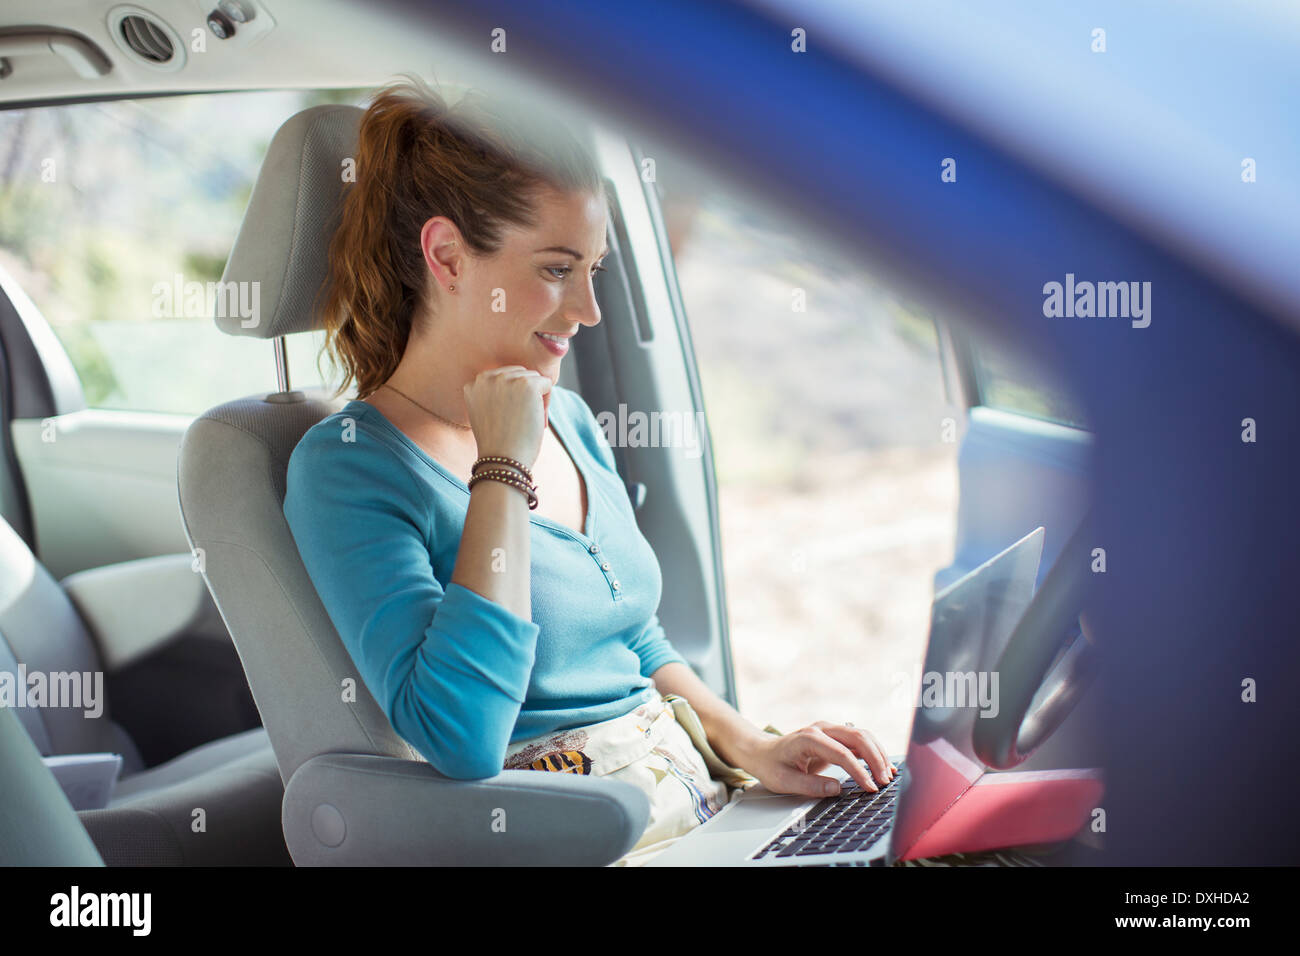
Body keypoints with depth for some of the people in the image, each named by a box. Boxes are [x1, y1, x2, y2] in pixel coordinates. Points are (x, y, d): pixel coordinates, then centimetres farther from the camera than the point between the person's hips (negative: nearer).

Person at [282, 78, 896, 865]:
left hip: (703, 799, 8)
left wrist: (749, 745, 5)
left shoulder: (567, 418, 12)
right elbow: (460, 739, -23)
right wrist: (504, 469, -17)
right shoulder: (348, 465, -10)